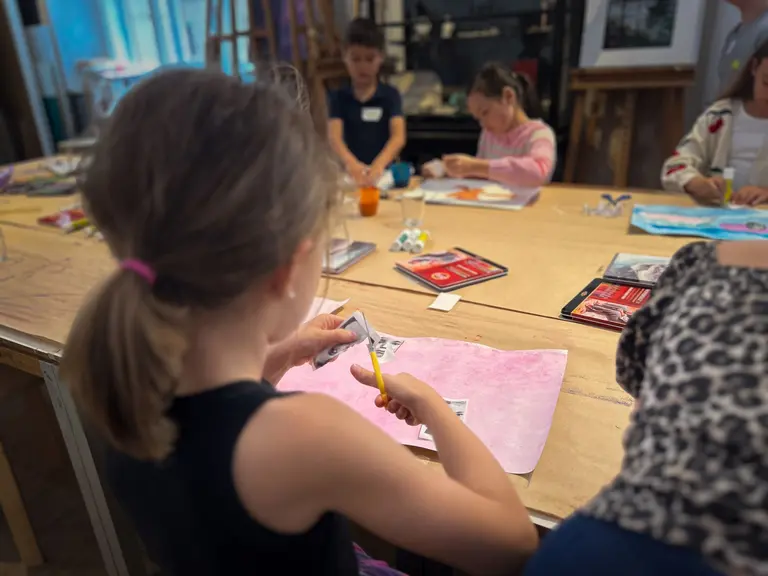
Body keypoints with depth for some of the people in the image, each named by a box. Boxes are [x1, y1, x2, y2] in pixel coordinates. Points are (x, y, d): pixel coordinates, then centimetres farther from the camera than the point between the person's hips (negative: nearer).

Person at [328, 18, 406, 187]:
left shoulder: (390, 95, 2)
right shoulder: (338, 97, 4)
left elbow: (399, 136, -12)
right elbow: (334, 137, -11)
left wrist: (379, 164, -33)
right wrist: (351, 163, -33)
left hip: (384, 172, 0)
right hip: (350, 174, 1)